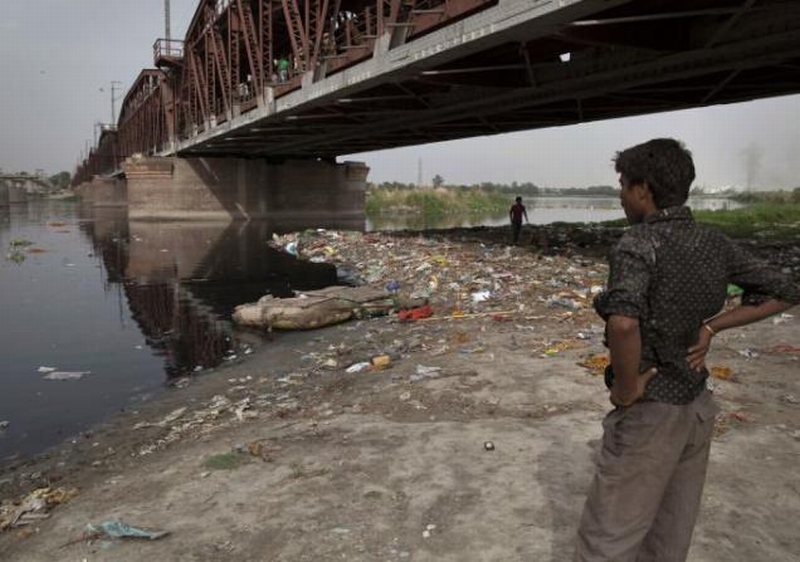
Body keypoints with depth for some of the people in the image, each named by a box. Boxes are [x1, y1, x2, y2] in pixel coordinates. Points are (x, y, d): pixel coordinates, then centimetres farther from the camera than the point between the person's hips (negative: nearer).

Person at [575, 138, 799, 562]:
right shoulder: (712, 243, 1)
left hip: (651, 413, -7)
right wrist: (710, 327, 5)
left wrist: (626, 389, -23)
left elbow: (623, 322, -40)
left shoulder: (639, 243, -21)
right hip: (697, 407, 8)